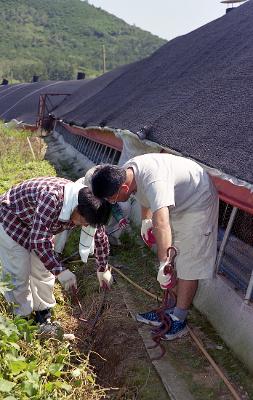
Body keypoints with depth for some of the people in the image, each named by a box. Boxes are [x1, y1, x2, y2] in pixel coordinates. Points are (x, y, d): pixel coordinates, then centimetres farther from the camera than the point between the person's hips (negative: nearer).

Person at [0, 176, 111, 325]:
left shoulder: (86, 206, -18)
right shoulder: (52, 197, -41)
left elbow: (99, 236, -1)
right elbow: (38, 240, -39)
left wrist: (103, 269, 9)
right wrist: (61, 271, -34)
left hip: (38, 228, 6)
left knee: (43, 270, 8)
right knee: (19, 274, -2)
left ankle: (43, 310, 29)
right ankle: (23, 316, 19)